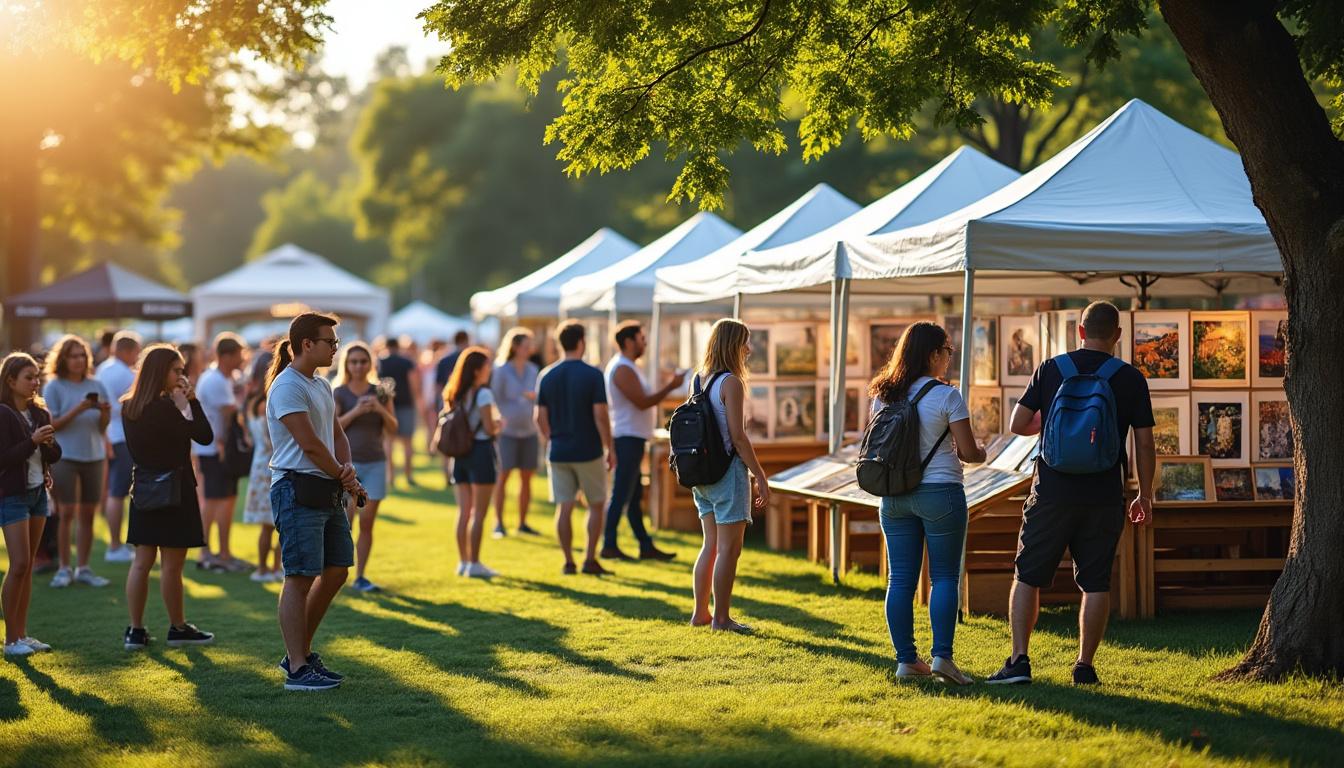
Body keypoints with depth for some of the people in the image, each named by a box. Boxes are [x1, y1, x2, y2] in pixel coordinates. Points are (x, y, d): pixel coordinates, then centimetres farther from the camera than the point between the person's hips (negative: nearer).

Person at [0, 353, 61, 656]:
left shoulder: (40, 414, 8)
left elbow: (55, 455, 8)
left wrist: (49, 443, -12)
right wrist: (32, 441, -26)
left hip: (39, 493, 7)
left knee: (28, 566, 8)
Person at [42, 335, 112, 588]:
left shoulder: (96, 386, 8)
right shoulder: (54, 387, -3)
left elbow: (102, 427, 10)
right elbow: (51, 425, -9)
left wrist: (105, 412, -11)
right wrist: (77, 410, -20)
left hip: (93, 456, 4)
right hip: (65, 456, -4)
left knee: (87, 514, 5)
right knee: (67, 512, -5)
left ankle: (83, 568, 10)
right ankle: (64, 568, 1)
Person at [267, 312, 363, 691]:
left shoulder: (321, 386, 17)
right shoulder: (287, 387, -14)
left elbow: (336, 435, 20)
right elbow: (310, 445, -17)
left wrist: (346, 467, -1)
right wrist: (344, 478, -6)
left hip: (328, 491, 10)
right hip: (297, 489, -10)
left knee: (336, 571, 13)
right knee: (301, 577, -7)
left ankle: (301, 652, 24)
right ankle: (298, 670, -4)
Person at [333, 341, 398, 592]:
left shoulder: (380, 392, 7)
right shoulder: (339, 394, 0)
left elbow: (392, 430, 5)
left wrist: (381, 409, -12)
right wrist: (355, 411, -19)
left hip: (375, 464, 3)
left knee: (367, 522, 1)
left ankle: (360, 577, 7)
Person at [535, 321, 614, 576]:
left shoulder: (546, 376, 3)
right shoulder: (592, 375, -10)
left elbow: (541, 418, 5)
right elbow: (600, 416, -13)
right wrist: (609, 448, -3)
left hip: (558, 452, 3)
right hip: (588, 451, -3)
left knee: (564, 507, 6)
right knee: (596, 505, 11)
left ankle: (568, 562, 7)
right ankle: (590, 559, 7)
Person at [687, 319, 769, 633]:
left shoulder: (700, 380, 10)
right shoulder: (731, 383, -14)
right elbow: (738, 437, -17)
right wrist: (760, 476, -12)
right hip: (728, 470, -8)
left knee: (712, 544, 16)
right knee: (729, 548, -1)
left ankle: (701, 613, 20)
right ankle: (721, 617, 3)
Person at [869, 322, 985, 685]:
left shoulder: (883, 396, 5)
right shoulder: (946, 396, -10)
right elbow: (968, 452, -9)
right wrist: (981, 452, 12)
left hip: (895, 497, 5)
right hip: (940, 494, -5)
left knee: (900, 579, 7)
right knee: (945, 576, 2)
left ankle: (906, 659, 9)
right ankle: (942, 655, -6)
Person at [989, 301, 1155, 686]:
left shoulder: (1050, 370, 0)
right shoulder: (1131, 379, 0)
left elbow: (1018, 424, 0)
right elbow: (1145, 444, 1)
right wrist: (1145, 496, 10)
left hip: (1052, 492, 0)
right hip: (1104, 496, 0)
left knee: (1028, 577, 8)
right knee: (1095, 583, 7)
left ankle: (1019, 659, 0)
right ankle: (1085, 666, 8)